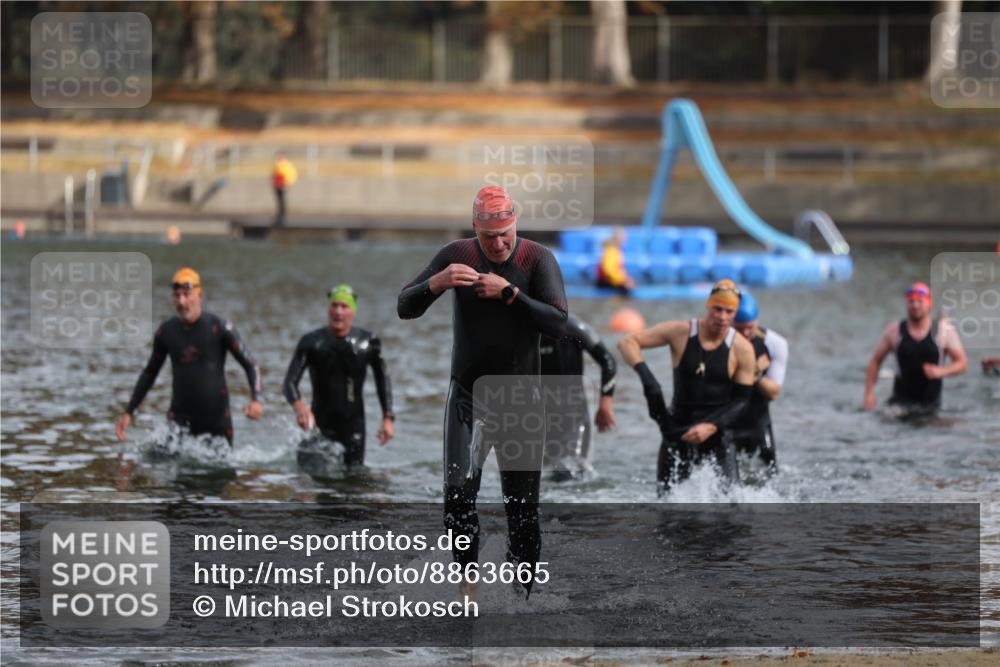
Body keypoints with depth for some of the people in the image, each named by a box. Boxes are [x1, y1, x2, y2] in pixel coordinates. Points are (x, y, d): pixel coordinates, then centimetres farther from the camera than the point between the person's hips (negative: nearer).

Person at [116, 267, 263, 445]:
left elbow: (250, 365, -4)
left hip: (216, 416, -1)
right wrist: (128, 412, 14)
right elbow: (149, 373, 16)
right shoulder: (166, 332, 1)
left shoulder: (219, 328, -7)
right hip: (180, 415, 1)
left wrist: (256, 399, -22)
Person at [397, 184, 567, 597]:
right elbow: (405, 308, -4)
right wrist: (437, 283, -23)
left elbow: (558, 322, -20)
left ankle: (521, 593, 6)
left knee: (522, 501, 0)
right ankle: (465, 582, 6)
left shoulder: (537, 259, -9)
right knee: (458, 492, -6)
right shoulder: (456, 255, -2)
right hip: (466, 393, 2)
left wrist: (509, 292, -27)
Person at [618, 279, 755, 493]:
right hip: (678, 431, 1)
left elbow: (741, 400, -3)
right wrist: (646, 376, -22)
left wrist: (711, 427, -18)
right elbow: (627, 342, -5)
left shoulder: (742, 350, -5)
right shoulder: (680, 332, -5)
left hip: (718, 435, -1)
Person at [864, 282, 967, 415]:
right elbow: (875, 361, 10)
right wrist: (869, 393, -1)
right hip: (901, 401, -1)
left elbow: (962, 363, 3)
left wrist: (940, 371, -17)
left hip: (930, 402, 1)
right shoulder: (894, 331, 3)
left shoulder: (944, 330, 2)